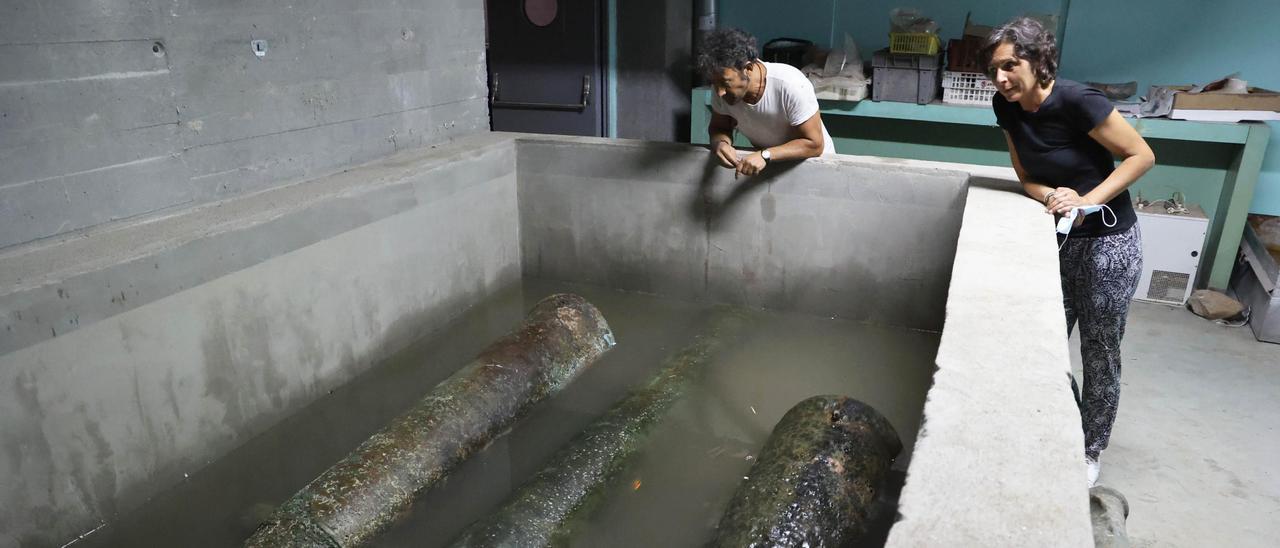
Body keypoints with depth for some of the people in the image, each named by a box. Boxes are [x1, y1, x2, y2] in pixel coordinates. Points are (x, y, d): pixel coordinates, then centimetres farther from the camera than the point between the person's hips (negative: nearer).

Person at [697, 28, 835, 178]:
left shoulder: (791, 85, -29)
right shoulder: (723, 87, -16)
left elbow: (814, 144, -24)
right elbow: (719, 127, -2)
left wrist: (765, 156, -36)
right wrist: (720, 143, -25)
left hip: (813, 161, -2)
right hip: (764, 164, 3)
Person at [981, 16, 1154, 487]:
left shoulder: (1077, 101, -22)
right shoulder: (1007, 107, -5)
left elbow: (1142, 155, -15)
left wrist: (1088, 200, -24)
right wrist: (1052, 195, -17)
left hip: (1109, 243, -5)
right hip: (1059, 241, 6)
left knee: (1099, 356, 8)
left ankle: (1091, 452, 27)